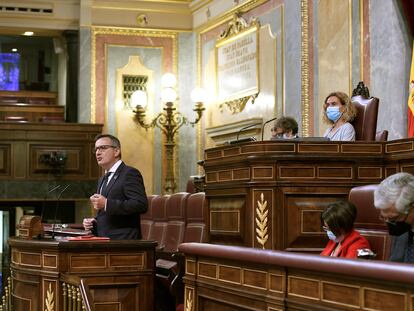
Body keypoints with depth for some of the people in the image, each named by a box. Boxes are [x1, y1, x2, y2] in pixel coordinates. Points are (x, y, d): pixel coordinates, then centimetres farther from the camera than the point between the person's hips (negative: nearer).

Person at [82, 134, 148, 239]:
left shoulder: (130, 174, -5)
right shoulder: (103, 180, 23)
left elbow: (141, 204, -19)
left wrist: (106, 204, -21)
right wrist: (93, 222, 10)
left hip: (123, 240, -8)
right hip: (103, 241, 8)